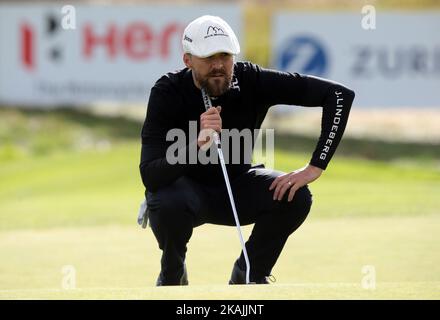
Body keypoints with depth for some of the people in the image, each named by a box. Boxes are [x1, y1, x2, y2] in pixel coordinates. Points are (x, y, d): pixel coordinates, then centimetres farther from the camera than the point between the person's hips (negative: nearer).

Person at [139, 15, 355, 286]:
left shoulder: (253, 81, -21)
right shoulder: (168, 93, -25)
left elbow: (339, 95, -21)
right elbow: (150, 177, -35)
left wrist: (316, 167, -28)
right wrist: (197, 144, -51)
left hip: (236, 186, 3)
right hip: (186, 189, -3)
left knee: (295, 197, -24)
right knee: (170, 203, -37)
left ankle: (249, 274, 3)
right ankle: (172, 277, -3)